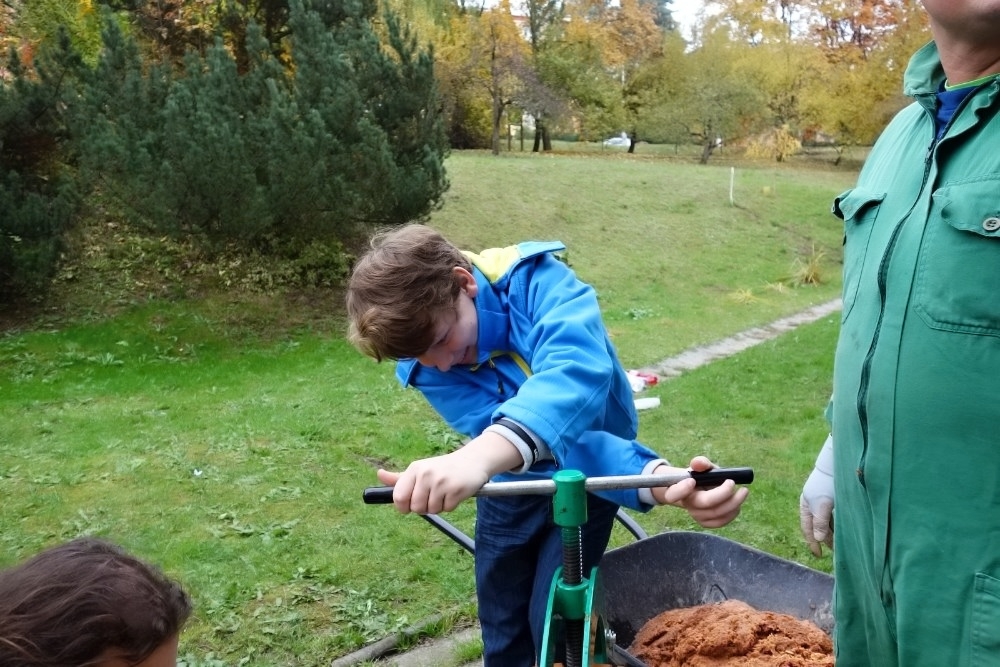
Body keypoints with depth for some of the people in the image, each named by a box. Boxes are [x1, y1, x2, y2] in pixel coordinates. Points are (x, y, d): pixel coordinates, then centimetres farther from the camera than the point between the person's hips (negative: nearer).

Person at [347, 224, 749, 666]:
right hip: (510, 487, 3)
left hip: (584, 480, -3)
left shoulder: (538, 281, -30)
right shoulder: (427, 369, -22)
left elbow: (576, 373, -51)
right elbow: (504, 433, -37)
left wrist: (481, 455, -72)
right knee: (502, 628, 14)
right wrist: (654, 478, -53)